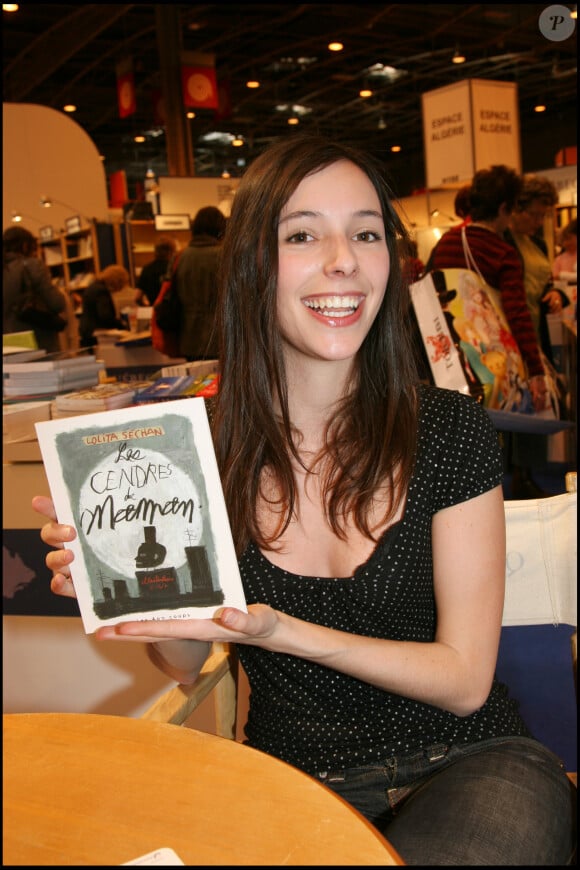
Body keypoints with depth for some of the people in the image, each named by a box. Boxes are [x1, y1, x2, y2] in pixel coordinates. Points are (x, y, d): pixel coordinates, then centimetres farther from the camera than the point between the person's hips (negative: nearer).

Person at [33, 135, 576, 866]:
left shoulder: (450, 430, -9)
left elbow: (464, 679, -8)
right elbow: (184, 662, 4)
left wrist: (281, 632, -22)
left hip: (462, 762, 0)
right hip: (293, 778, 1)